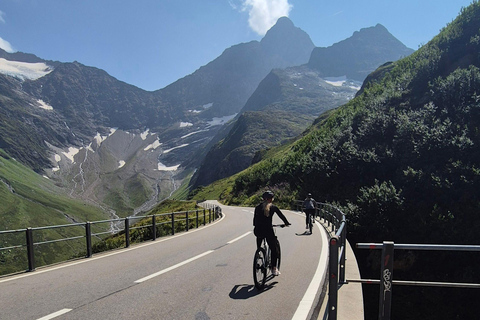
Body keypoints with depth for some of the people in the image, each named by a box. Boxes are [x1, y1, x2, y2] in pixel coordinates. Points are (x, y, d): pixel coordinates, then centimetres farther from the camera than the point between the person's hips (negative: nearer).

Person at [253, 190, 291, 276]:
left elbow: (255, 219, 15)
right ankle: (274, 268, 5)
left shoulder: (258, 207, 10)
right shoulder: (273, 207, 2)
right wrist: (287, 223, 28)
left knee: (259, 248, 23)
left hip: (258, 230, 4)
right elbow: (281, 215, 12)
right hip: (268, 230, -3)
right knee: (274, 249, 10)